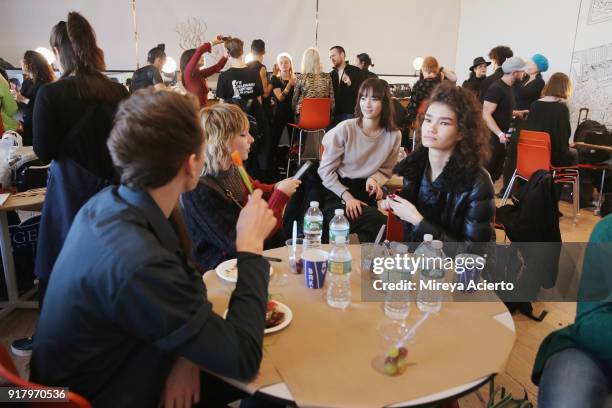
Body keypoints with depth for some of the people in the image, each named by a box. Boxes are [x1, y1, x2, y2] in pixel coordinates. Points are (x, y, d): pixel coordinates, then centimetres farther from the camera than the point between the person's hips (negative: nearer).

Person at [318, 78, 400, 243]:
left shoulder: (394, 135, 0)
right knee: (377, 221, -27)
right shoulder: (345, 129, -11)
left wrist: (374, 179, -11)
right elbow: (325, 170, -8)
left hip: (366, 192, 4)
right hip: (338, 191, -4)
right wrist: (347, 196, -19)